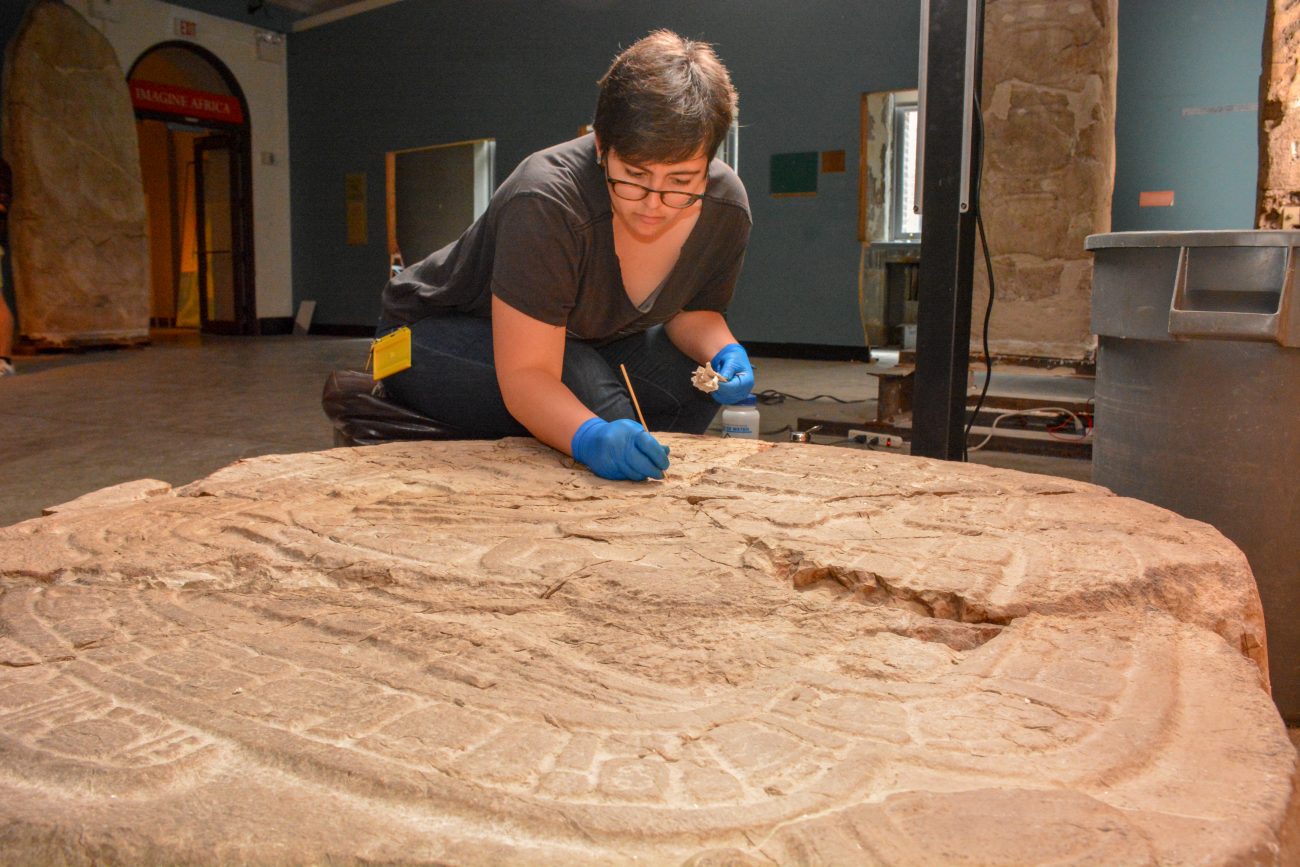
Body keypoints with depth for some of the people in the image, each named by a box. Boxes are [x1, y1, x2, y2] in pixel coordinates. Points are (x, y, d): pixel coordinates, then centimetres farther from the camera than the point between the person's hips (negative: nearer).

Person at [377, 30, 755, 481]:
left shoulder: (725, 207, -18)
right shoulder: (546, 202, -36)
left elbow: (693, 311, 0)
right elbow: (526, 374, -39)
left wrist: (724, 352, -22)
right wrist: (592, 436, -58)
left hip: (579, 342, 6)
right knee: (586, 388, -33)